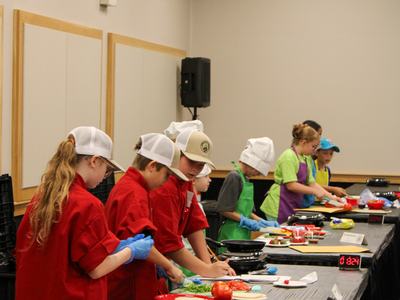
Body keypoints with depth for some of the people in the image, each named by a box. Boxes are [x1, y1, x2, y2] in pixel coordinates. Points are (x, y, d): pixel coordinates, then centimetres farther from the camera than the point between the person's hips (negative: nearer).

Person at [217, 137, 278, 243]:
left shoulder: (245, 178, 15)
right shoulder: (234, 177, -12)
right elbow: (224, 209, -15)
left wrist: (262, 222, 10)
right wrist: (247, 221, -14)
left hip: (244, 233, 9)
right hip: (233, 233, -9)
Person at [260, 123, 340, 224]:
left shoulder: (303, 159, 13)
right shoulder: (289, 156, -14)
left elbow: (312, 182, 15)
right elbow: (291, 185, -21)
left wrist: (330, 196, 6)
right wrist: (315, 191, -15)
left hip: (292, 207, 9)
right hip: (279, 207, -9)